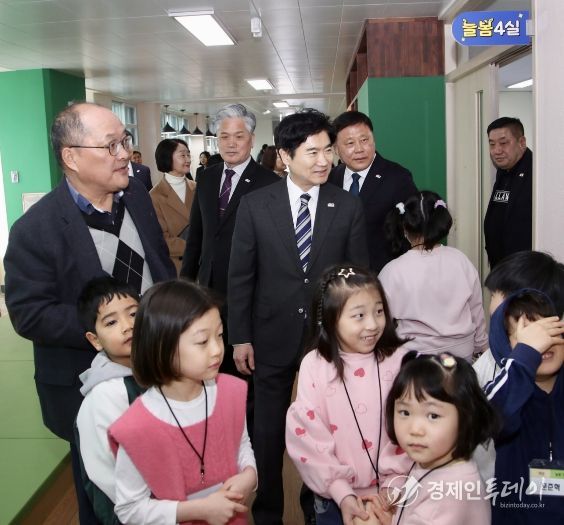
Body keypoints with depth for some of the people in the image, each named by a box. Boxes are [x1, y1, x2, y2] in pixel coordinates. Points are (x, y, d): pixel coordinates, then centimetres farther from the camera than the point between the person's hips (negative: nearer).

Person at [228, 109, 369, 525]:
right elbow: (241, 276, -2)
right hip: (272, 336, 0)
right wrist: (240, 338, -3)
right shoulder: (256, 205, -5)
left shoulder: (349, 207, -4)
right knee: (268, 430, 15)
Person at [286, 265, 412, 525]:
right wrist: (341, 492, -14)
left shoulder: (398, 360, -10)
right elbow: (307, 436, -12)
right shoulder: (314, 366, -12)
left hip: (390, 494, 1)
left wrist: (392, 486, -13)